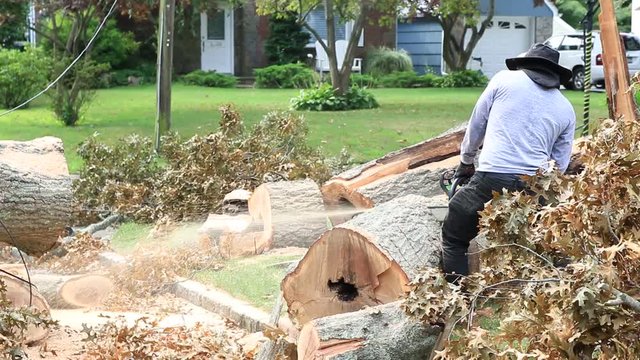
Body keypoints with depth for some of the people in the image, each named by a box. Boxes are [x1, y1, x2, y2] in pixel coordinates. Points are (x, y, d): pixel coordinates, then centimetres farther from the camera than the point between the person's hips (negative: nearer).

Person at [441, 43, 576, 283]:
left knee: (454, 239, 14)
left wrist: (466, 162, 33)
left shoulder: (505, 79, 11)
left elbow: (476, 126, 18)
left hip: (491, 180, -3)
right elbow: (559, 165, 19)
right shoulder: (566, 110, 18)